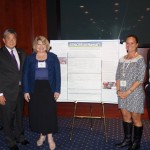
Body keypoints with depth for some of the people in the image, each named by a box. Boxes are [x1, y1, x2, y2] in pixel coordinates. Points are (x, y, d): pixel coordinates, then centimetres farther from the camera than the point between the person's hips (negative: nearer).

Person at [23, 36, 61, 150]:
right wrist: (26, 91, -2)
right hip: (35, 88, 2)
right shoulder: (30, 58, 5)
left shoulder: (53, 57, 2)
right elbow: (25, 75, 4)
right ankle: (42, 135, 23)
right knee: (37, 112, 6)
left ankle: (50, 137, 12)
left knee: (49, 112, -1)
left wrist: (57, 90, -6)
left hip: (49, 88, -1)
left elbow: (57, 74, 0)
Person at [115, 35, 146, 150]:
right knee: (125, 116, 15)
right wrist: (118, 90, -3)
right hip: (122, 93, 6)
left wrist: (128, 92, -17)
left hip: (135, 93, -6)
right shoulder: (122, 59, 8)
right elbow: (118, 76, 11)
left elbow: (140, 79, -14)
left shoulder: (140, 59, -9)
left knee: (136, 119, 5)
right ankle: (127, 140, 31)